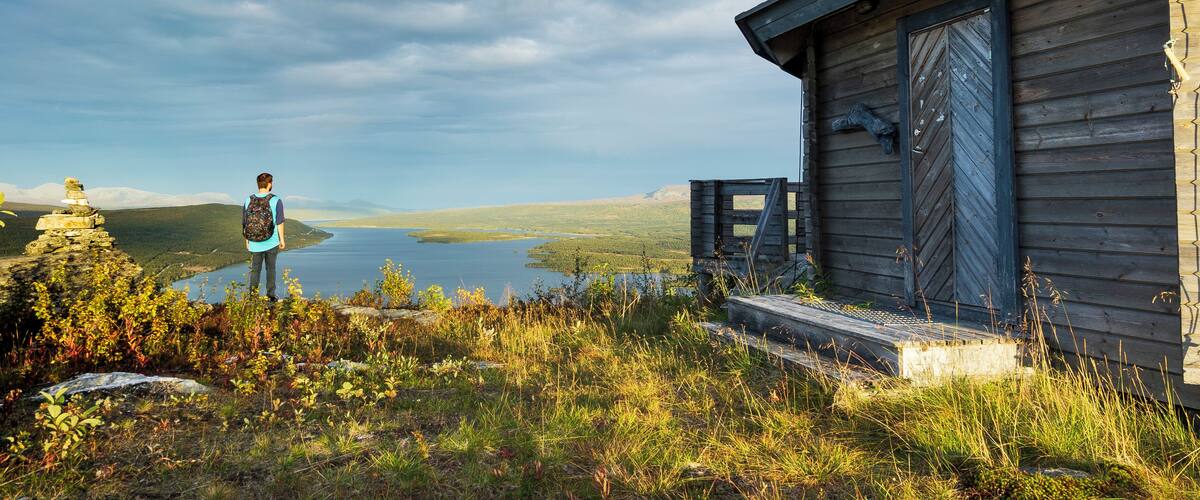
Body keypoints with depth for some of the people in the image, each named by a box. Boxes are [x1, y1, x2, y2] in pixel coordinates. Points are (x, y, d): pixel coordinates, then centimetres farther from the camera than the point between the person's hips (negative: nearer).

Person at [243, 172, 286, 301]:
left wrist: (247, 240, 13)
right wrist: (282, 239, -1)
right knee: (270, 268, 12)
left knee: (255, 269, 14)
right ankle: (270, 295, 15)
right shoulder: (276, 201, -13)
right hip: (272, 242, -2)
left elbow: (245, 223, 2)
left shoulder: (248, 200, -4)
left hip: (255, 243, 2)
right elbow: (279, 222, -12)